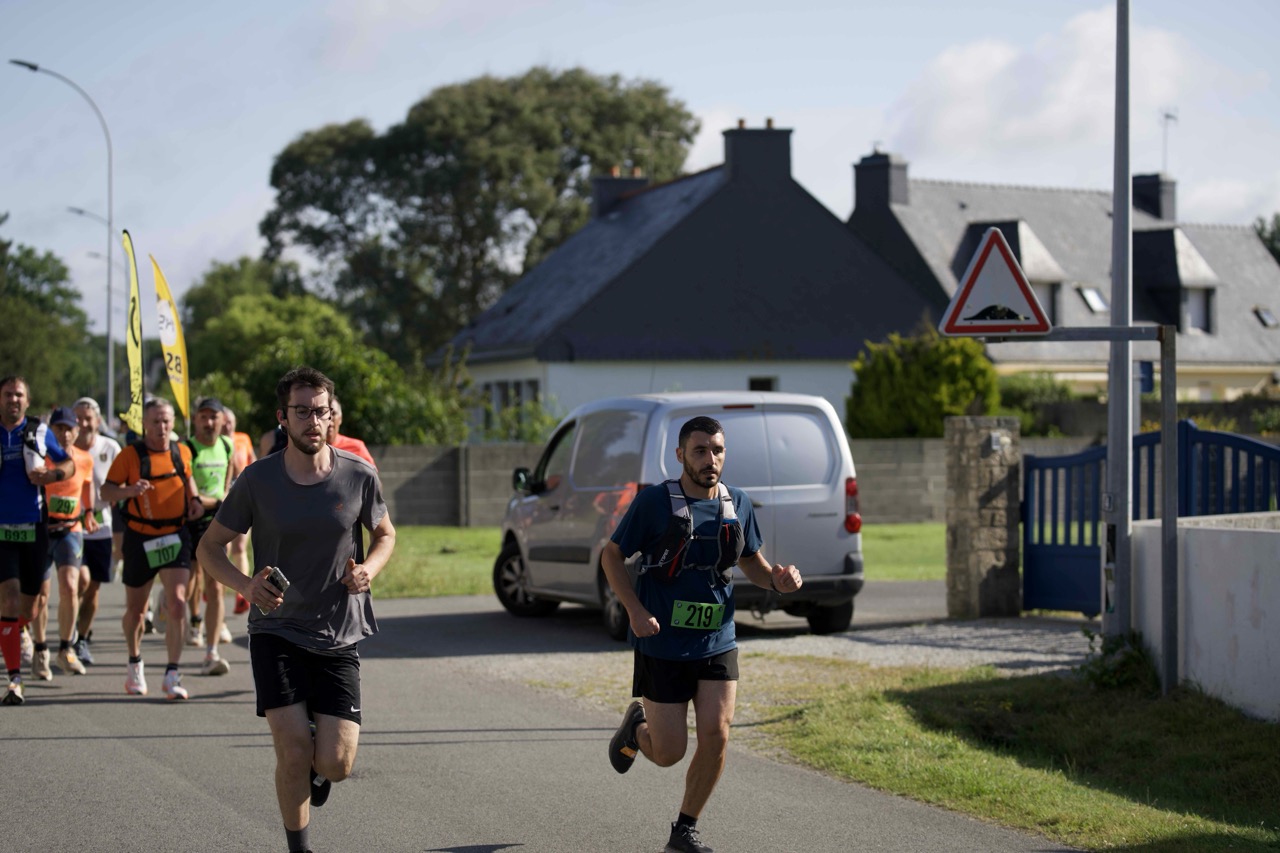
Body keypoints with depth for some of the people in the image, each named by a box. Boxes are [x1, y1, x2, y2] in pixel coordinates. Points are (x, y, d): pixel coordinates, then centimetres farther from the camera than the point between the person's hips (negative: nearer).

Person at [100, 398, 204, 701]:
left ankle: (173, 675, -11)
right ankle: (135, 664, 36)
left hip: (175, 536, 1)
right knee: (135, 609, 11)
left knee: (177, 602, -15)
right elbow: (107, 490, -8)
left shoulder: (182, 452, 5)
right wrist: (130, 490, -27)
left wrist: (194, 499, 7)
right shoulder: (130, 455, -5)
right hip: (140, 538, -1)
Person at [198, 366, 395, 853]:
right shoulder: (257, 480, -7)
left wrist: (369, 569, -9)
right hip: (275, 630, -1)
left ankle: (316, 764, 34)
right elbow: (210, 547, 2)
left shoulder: (358, 476, -4)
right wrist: (245, 585, -18)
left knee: (335, 765, -4)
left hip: (339, 636, 1)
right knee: (293, 750, -13)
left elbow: (385, 534, 13)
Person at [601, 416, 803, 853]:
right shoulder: (654, 502, -10)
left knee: (716, 736, -9)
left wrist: (777, 579, -6)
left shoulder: (738, 504, 3)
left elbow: (751, 561, 17)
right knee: (669, 753, -1)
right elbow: (612, 555, -3)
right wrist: (636, 611, -16)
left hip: (717, 643, 3)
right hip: (662, 644, -3)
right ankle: (637, 726, 37)